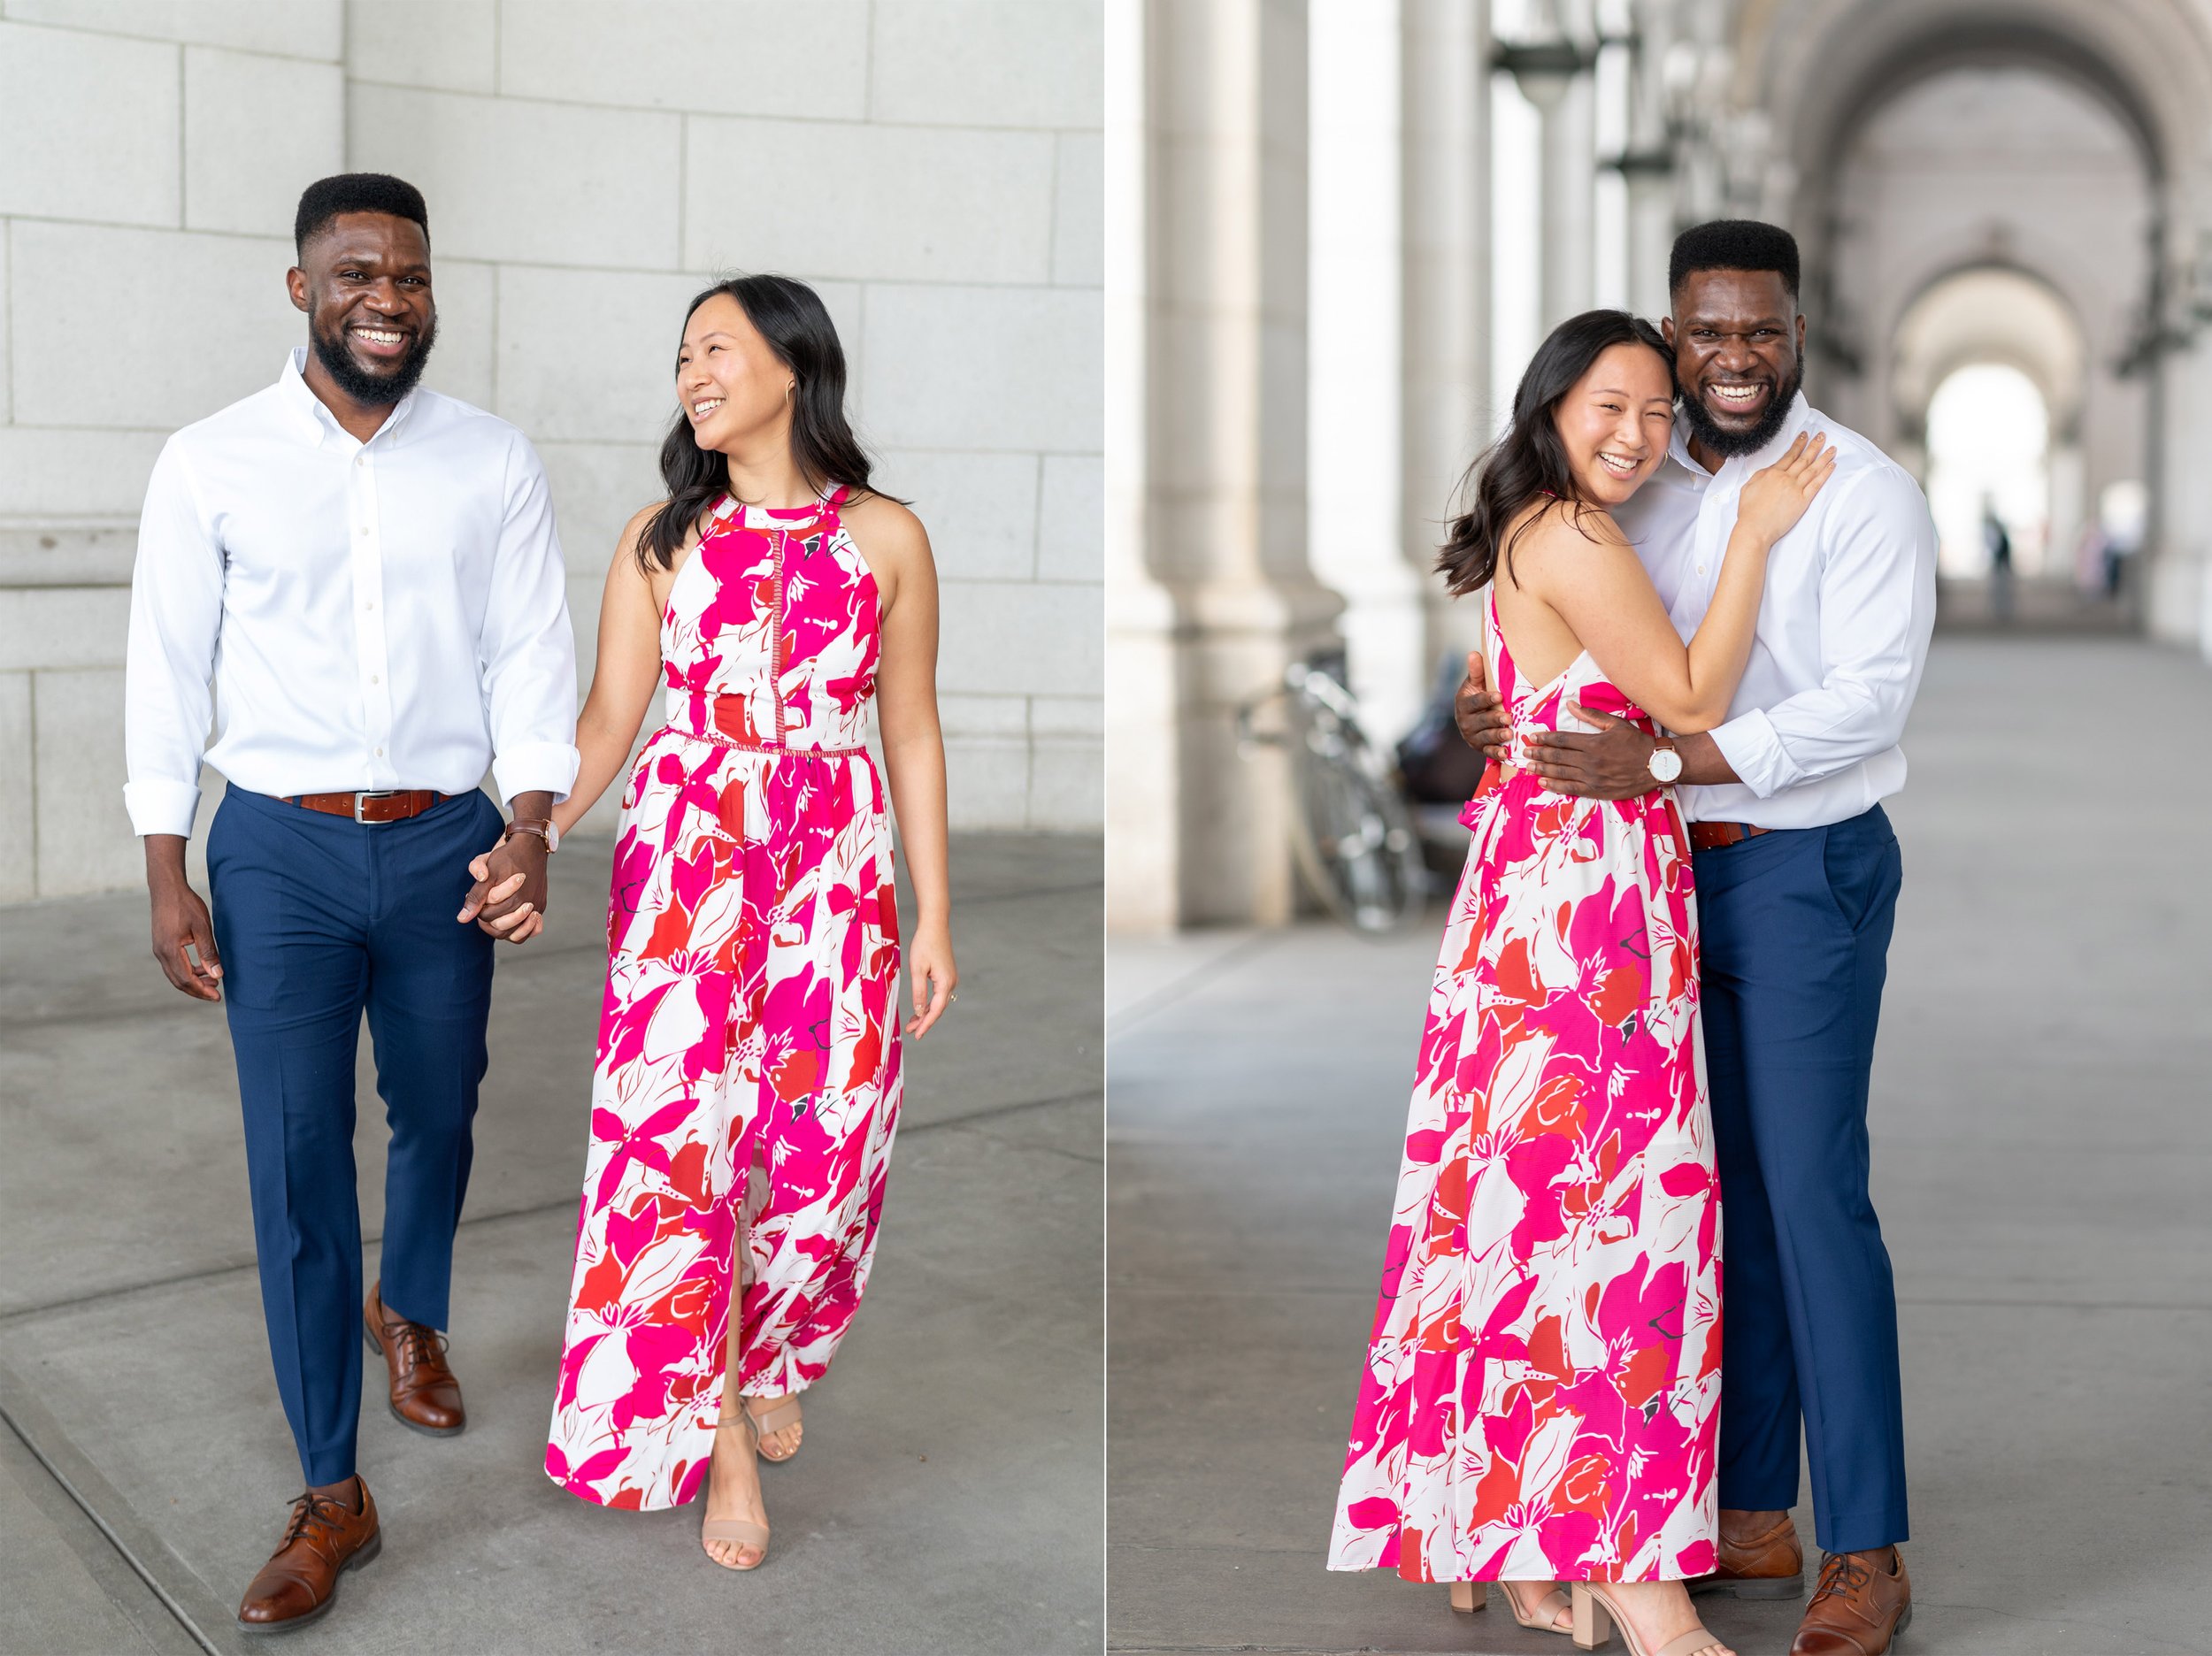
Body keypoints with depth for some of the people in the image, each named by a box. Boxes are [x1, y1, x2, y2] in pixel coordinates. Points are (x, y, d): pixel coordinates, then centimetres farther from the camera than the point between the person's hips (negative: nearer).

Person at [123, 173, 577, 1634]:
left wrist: (531, 832, -14)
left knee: (438, 1114, 18)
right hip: (279, 853, -1)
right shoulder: (210, 465, -4)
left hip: (444, 845, 2)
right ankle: (332, 1497, 7)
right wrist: (168, 882, -3)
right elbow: (169, 674, 0)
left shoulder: (494, 462, -1)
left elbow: (533, 656, -1)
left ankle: (409, 1315, 50)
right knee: (297, 1160, -1)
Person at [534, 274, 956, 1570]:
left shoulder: (886, 538, 4)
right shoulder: (661, 539, 7)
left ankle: (765, 1360, 29)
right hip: (684, 857, 0)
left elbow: (911, 730, 7)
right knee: (676, 1132, -6)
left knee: (825, 1136, 1)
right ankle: (718, 1435, 8)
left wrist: (935, 914, 5)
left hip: (837, 866, 0)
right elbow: (607, 719, 1)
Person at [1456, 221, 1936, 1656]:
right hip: (1675, 873, 6)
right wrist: (1497, 701, -4)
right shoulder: (1644, 487, 9)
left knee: (1813, 1192, -6)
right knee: (1724, 1193, 11)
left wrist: (1660, 762, -26)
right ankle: (1754, 1521, 21)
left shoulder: (1862, 493, -10)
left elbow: (1866, 702, -19)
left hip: (1806, 870, -6)